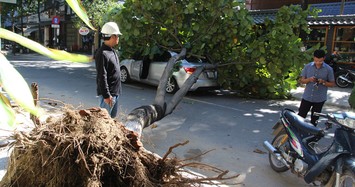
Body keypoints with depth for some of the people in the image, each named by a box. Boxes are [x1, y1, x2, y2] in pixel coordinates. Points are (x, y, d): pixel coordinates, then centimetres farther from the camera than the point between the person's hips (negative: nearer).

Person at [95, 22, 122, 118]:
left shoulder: (112, 51, 13)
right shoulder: (102, 54, -18)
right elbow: (102, 77, -22)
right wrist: (106, 95, -22)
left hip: (115, 92, 10)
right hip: (108, 93, -10)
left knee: (113, 116, 19)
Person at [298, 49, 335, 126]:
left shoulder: (328, 69, -7)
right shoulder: (307, 66, -3)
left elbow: (332, 84, -1)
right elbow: (302, 80, 2)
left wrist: (323, 82, -21)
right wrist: (309, 79, -19)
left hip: (319, 99, -1)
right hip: (307, 97, 1)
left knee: (314, 119, 13)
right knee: (300, 116, 4)